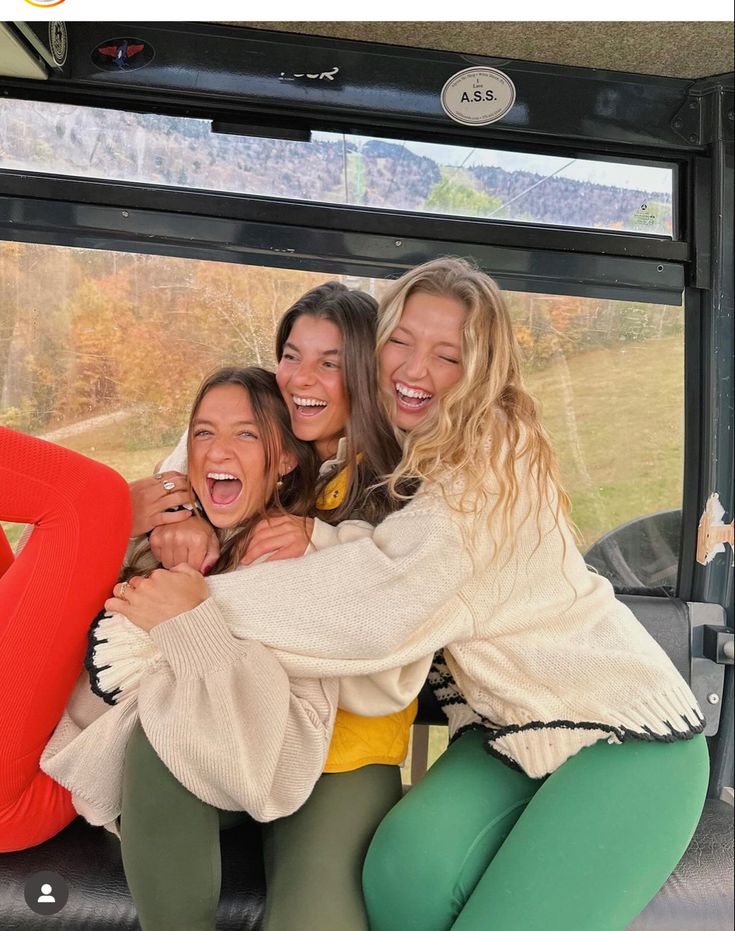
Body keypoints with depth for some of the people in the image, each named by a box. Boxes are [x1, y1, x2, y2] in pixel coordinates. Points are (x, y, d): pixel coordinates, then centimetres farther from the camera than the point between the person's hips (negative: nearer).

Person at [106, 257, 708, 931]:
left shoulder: (496, 463, -20)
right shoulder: (406, 458, 4)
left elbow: (382, 605, -28)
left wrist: (200, 605, -25)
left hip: (625, 731, -5)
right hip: (505, 731, 5)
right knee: (409, 863, -20)